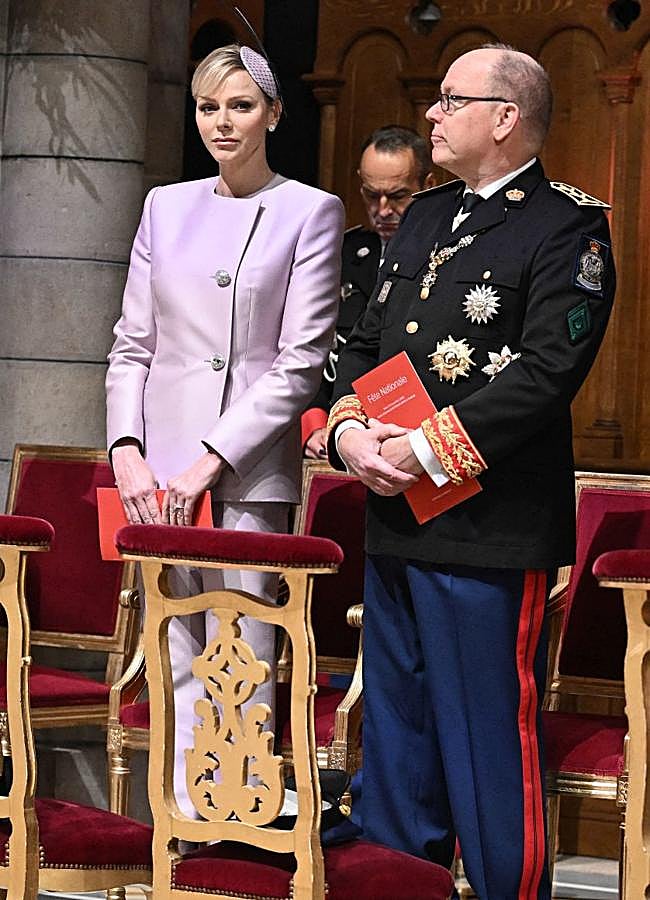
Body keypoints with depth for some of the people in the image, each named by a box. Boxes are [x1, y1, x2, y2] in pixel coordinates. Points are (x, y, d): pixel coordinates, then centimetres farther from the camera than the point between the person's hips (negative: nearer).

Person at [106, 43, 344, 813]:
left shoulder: (310, 213, 1)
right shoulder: (166, 207, 14)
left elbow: (301, 361, -5)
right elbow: (132, 345, 13)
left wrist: (211, 460, -11)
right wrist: (127, 450, -2)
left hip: (249, 465, -4)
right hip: (160, 464, 4)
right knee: (174, 658, 4)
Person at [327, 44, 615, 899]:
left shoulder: (567, 227, -8)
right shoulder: (424, 218, 18)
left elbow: (548, 370, -18)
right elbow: (364, 343, 19)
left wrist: (428, 449, -18)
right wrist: (349, 430, -1)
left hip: (490, 533, -8)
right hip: (395, 521, 8)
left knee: (490, 744, -4)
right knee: (394, 736, 15)